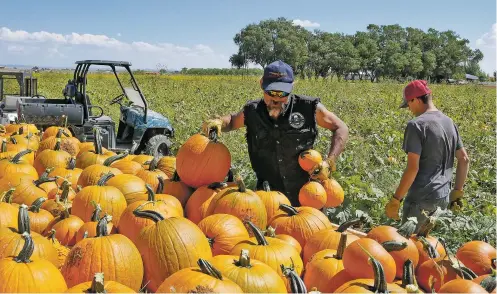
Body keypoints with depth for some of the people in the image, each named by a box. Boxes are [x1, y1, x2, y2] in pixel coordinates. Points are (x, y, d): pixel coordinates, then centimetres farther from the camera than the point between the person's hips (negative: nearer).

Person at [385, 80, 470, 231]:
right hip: (444, 197, 8)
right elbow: (464, 159, 12)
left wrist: (395, 200, -14)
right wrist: (458, 191, 20)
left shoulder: (416, 125, -15)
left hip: (421, 198, -7)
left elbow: (413, 168, -20)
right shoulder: (449, 122, 9)